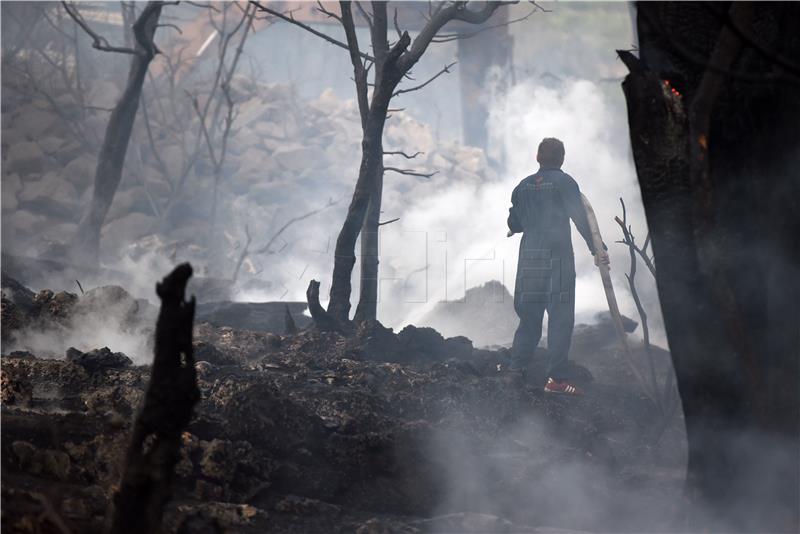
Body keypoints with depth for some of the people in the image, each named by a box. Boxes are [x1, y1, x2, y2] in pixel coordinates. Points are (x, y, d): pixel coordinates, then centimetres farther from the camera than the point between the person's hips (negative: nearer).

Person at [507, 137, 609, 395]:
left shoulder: (523, 186, 13)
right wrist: (596, 248, -15)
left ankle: (514, 371, 14)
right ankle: (556, 378, -8)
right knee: (560, 318, -3)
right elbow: (580, 217, -13)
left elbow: (513, 224, 17)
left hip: (528, 256, 5)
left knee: (528, 317, 14)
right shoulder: (564, 182, -3)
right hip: (557, 257, -5)